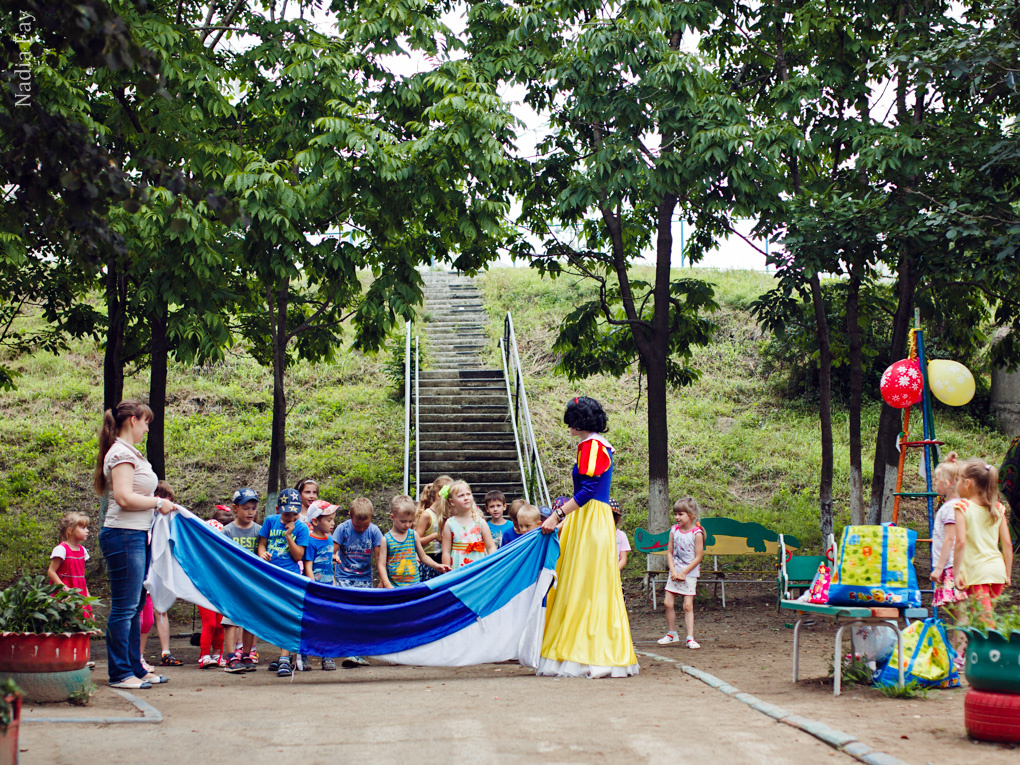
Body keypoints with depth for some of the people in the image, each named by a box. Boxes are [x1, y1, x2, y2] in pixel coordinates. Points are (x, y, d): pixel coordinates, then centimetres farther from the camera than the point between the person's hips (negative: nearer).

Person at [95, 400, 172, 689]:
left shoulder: (129, 453, 19)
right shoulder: (121, 453, -12)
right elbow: (124, 497, -22)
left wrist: (155, 502, 10)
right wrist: (158, 503, -12)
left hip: (137, 536, 11)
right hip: (124, 535, -11)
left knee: (135, 606, 14)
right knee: (124, 607, -6)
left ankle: (135, 668, 20)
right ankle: (120, 673, -1)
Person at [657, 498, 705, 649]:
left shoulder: (697, 533, -11)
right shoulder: (674, 531, 3)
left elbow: (698, 557, -11)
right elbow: (670, 552, 6)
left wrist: (684, 572, -12)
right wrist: (673, 571, -6)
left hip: (689, 573, -5)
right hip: (675, 572, 5)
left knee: (688, 605, -6)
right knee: (667, 602, 2)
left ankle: (690, 637, -3)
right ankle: (671, 633, 17)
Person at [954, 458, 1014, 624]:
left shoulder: (963, 507, -8)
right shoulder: (997, 508, 6)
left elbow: (960, 542, -16)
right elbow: (1007, 544, 6)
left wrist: (956, 572, -11)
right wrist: (1008, 573, 14)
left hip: (976, 571, -5)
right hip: (997, 569, 5)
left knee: (985, 619, -7)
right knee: (987, 615, 17)